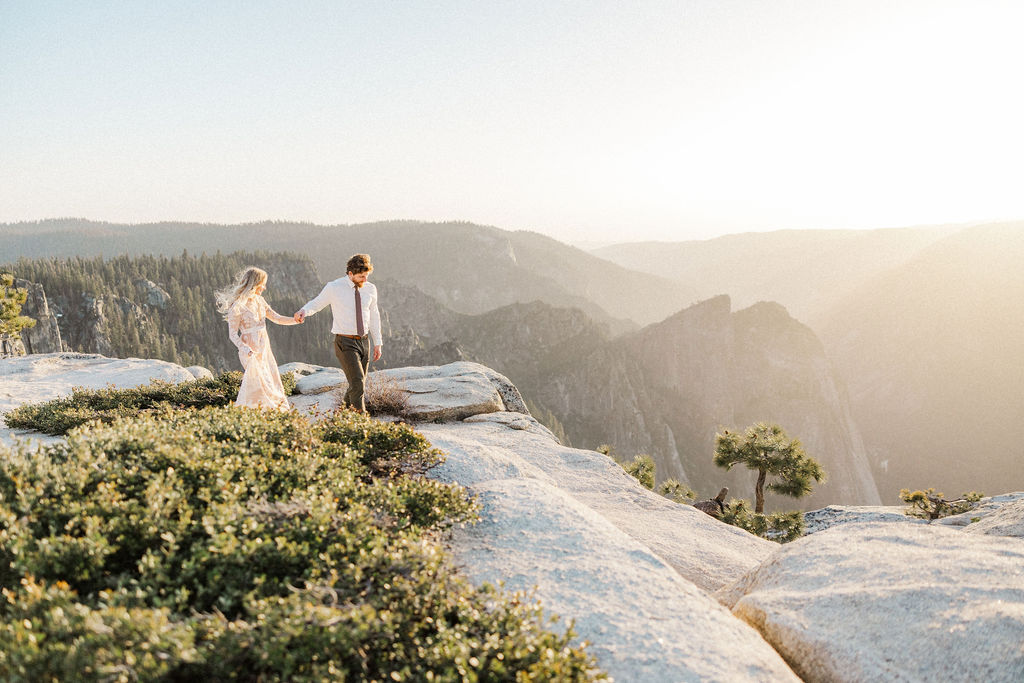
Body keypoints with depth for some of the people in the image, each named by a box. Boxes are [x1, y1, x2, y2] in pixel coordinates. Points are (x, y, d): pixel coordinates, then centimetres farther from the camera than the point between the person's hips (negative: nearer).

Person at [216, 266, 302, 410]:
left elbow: (276, 318, 11)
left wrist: (294, 320, -6)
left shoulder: (259, 300, 8)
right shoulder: (237, 306, -14)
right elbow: (232, 334, -13)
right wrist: (245, 349, -28)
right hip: (251, 352, -8)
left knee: (272, 381, 8)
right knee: (259, 383, -10)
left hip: (264, 348, 8)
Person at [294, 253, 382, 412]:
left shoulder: (370, 289, 4)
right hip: (345, 343, -5)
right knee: (357, 383, -16)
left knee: (359, 385, 13)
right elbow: (316, 303, 2)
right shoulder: (334, 288, -9)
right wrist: (303, 311, -22)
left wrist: (377, 343, 10)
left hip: (364, 341, 5)